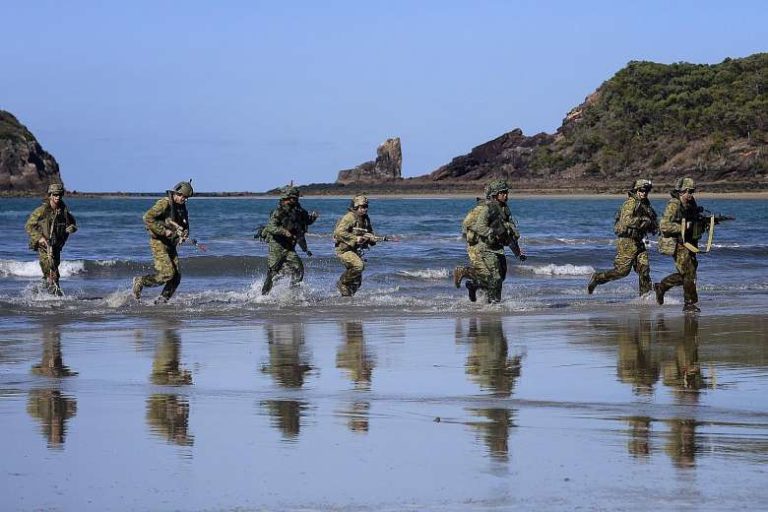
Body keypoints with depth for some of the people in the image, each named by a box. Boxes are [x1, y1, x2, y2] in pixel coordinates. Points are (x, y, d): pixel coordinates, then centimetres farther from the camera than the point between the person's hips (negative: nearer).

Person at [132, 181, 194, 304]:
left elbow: (185, 226, 19)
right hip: (159, 243, -8)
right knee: (167, 274, -17)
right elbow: (147, 218, -25)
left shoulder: (182, 207, 9)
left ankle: (161, 300, 12)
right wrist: (163, 231, -25)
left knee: (176, 276, 1)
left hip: (171, 244, 8)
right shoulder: (164, 204, -17)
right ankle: (140, 281, 2)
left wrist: (183, 235, -5)